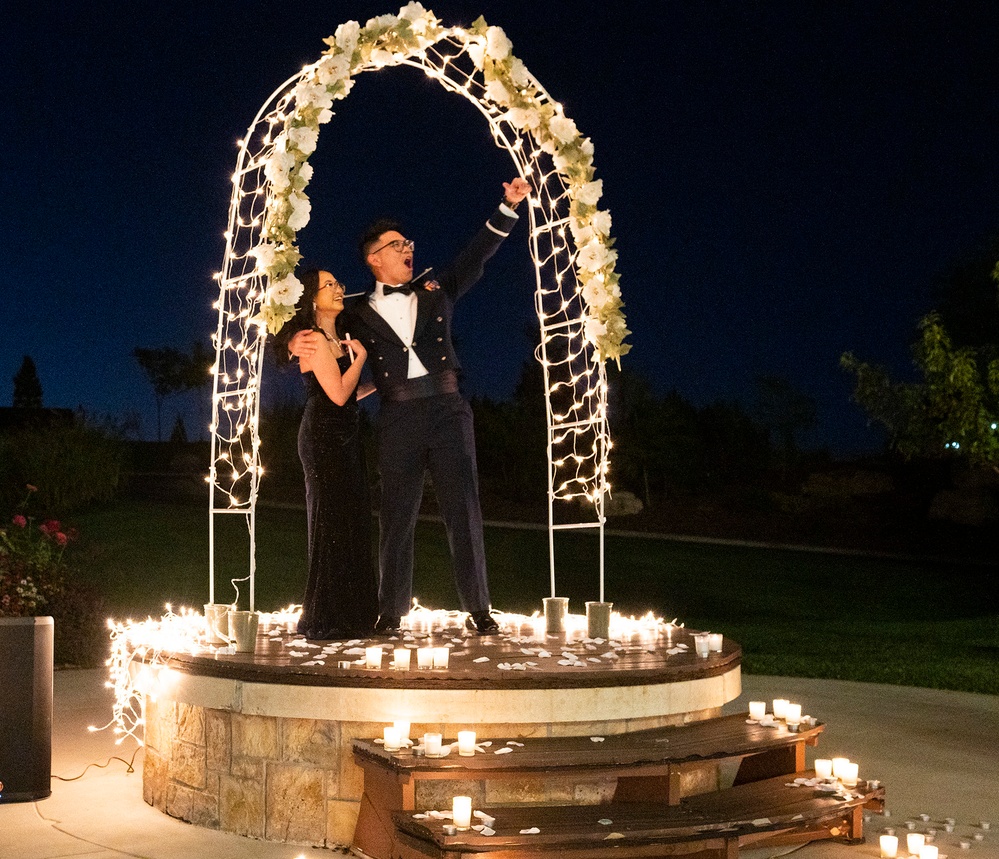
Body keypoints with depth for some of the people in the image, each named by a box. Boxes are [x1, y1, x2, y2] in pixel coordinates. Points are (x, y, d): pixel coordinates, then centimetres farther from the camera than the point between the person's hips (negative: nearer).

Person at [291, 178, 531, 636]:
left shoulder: (435, 289, 16)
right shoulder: (358, 313, 12)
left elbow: (476, 255, 11)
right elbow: (320, 335, 17)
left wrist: (507, 207, 1)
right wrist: (298, 342, -7)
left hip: (447, 409, 1)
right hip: (398, 417, -1)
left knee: (463, 510, -2)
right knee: (396, 515, 2)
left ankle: (478, 609, 2)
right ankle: (390, 611, 9)